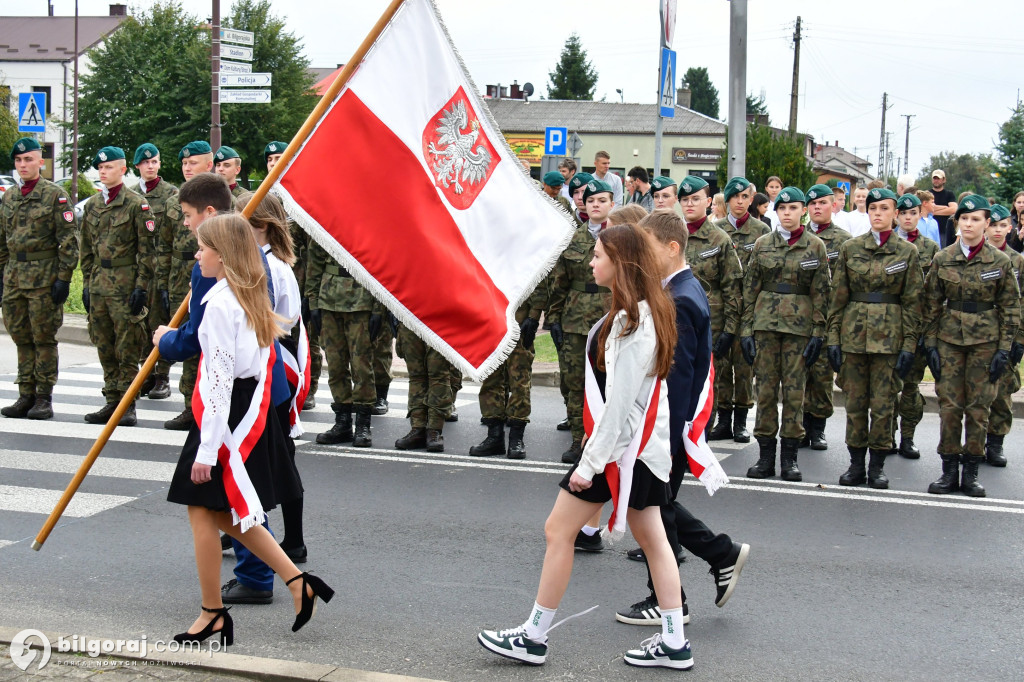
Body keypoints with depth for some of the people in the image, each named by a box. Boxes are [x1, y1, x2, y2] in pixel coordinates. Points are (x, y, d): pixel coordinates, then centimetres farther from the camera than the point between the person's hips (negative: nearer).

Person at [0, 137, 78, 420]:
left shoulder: (55, 195, -4)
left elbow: (68, 240, -7)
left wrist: (64, 278, -12)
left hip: (44, 278, -6)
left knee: (44, 338, -1)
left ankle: (44, 398, 6)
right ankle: (26, 395, 15)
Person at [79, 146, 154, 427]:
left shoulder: (136, 204, -5)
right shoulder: (92, 205, 13)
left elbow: (146, 250, -7)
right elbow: (86, 248, 18)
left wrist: (141, 287, -12)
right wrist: (87, 284, 13)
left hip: (125, 284, -6)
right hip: (99, 284, 6)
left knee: (128, 348, -2)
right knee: (105, 348, 9)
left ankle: (128, 406, 3)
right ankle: (112, 402, 17)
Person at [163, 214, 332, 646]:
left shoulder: (220, 304, -17)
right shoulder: (254, 298, 11)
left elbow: (219, 379, -20)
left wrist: (207, 449, -19)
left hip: (226, 418, -9)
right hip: (252, 415, 9)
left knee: (203, 509, 2)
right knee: (223, 512, 15)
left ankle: (213, 614, 11)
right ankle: (297, 580, 13)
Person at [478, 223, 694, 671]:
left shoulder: (630, 322, -21)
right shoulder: (649, 312, 9)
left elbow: (618, 403, -23)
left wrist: (589, 463, -19)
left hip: (620, 444, -10)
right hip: (646, 445, 10)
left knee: (558, 531, 1)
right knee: (651, 538, 11)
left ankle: (533, 637, 10)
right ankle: (673, 643, 14)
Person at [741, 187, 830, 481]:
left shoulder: (816, 246, 3)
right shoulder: (762, 244, 7)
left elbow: (821, 292, 3)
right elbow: (750, 288, 7)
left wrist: (818, 332, -3)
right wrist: (746, 329, 1)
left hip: (799, 324, -1)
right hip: (765, 322, 2)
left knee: (794, 390, 0)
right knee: (765, 387, 2)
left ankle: (789, 457, 9)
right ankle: (766, 455, 9)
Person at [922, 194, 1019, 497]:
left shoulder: (1000, 261, -2)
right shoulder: (942, 259, 2)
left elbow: (1010, 308, 1)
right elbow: (932, 305, 5)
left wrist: (1004, 348, -4)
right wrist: (930, 344, 0)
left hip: (985, 342, -1)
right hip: (949, 339, 1)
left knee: (979, 407, 2)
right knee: (949, 405, 1)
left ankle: (971, 472, 12)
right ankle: (949, 471, 10)